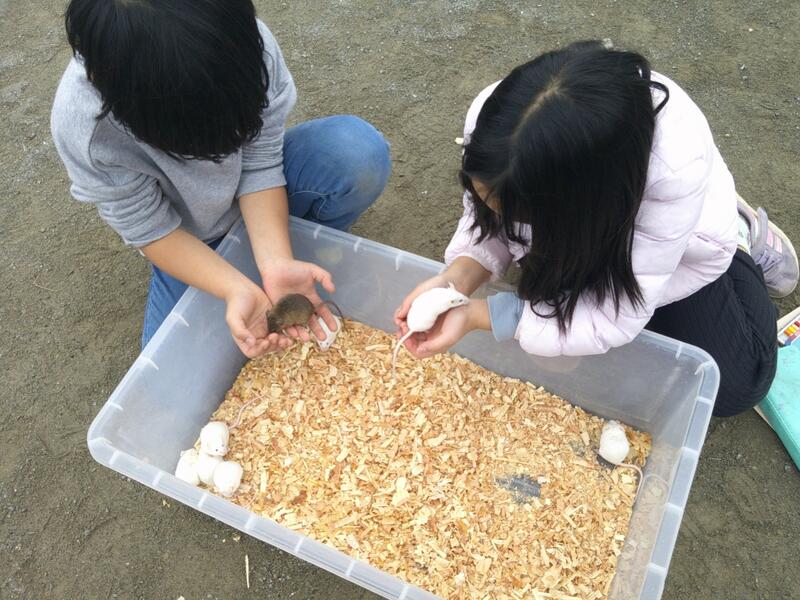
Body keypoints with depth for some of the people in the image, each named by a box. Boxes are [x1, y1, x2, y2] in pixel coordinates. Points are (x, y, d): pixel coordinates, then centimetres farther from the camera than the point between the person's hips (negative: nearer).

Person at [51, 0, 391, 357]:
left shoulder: (248, 42, -29)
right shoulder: (81, 126, -32)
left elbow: (260, 163, -21)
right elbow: (151, 230, -23)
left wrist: (275, 263, -34)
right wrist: (237, 290, -37)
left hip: (260, 192, 1)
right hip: (190, 240, 0)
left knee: (360, 151, -27)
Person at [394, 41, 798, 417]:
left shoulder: (677, 167, -45)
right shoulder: (492, 117, -36)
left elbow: (616, 319, -38)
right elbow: (489, 225, -18)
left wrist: (475, 317, -43)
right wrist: (457, 278, -39)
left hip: (679, 248, -3)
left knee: (731, 388, -2)